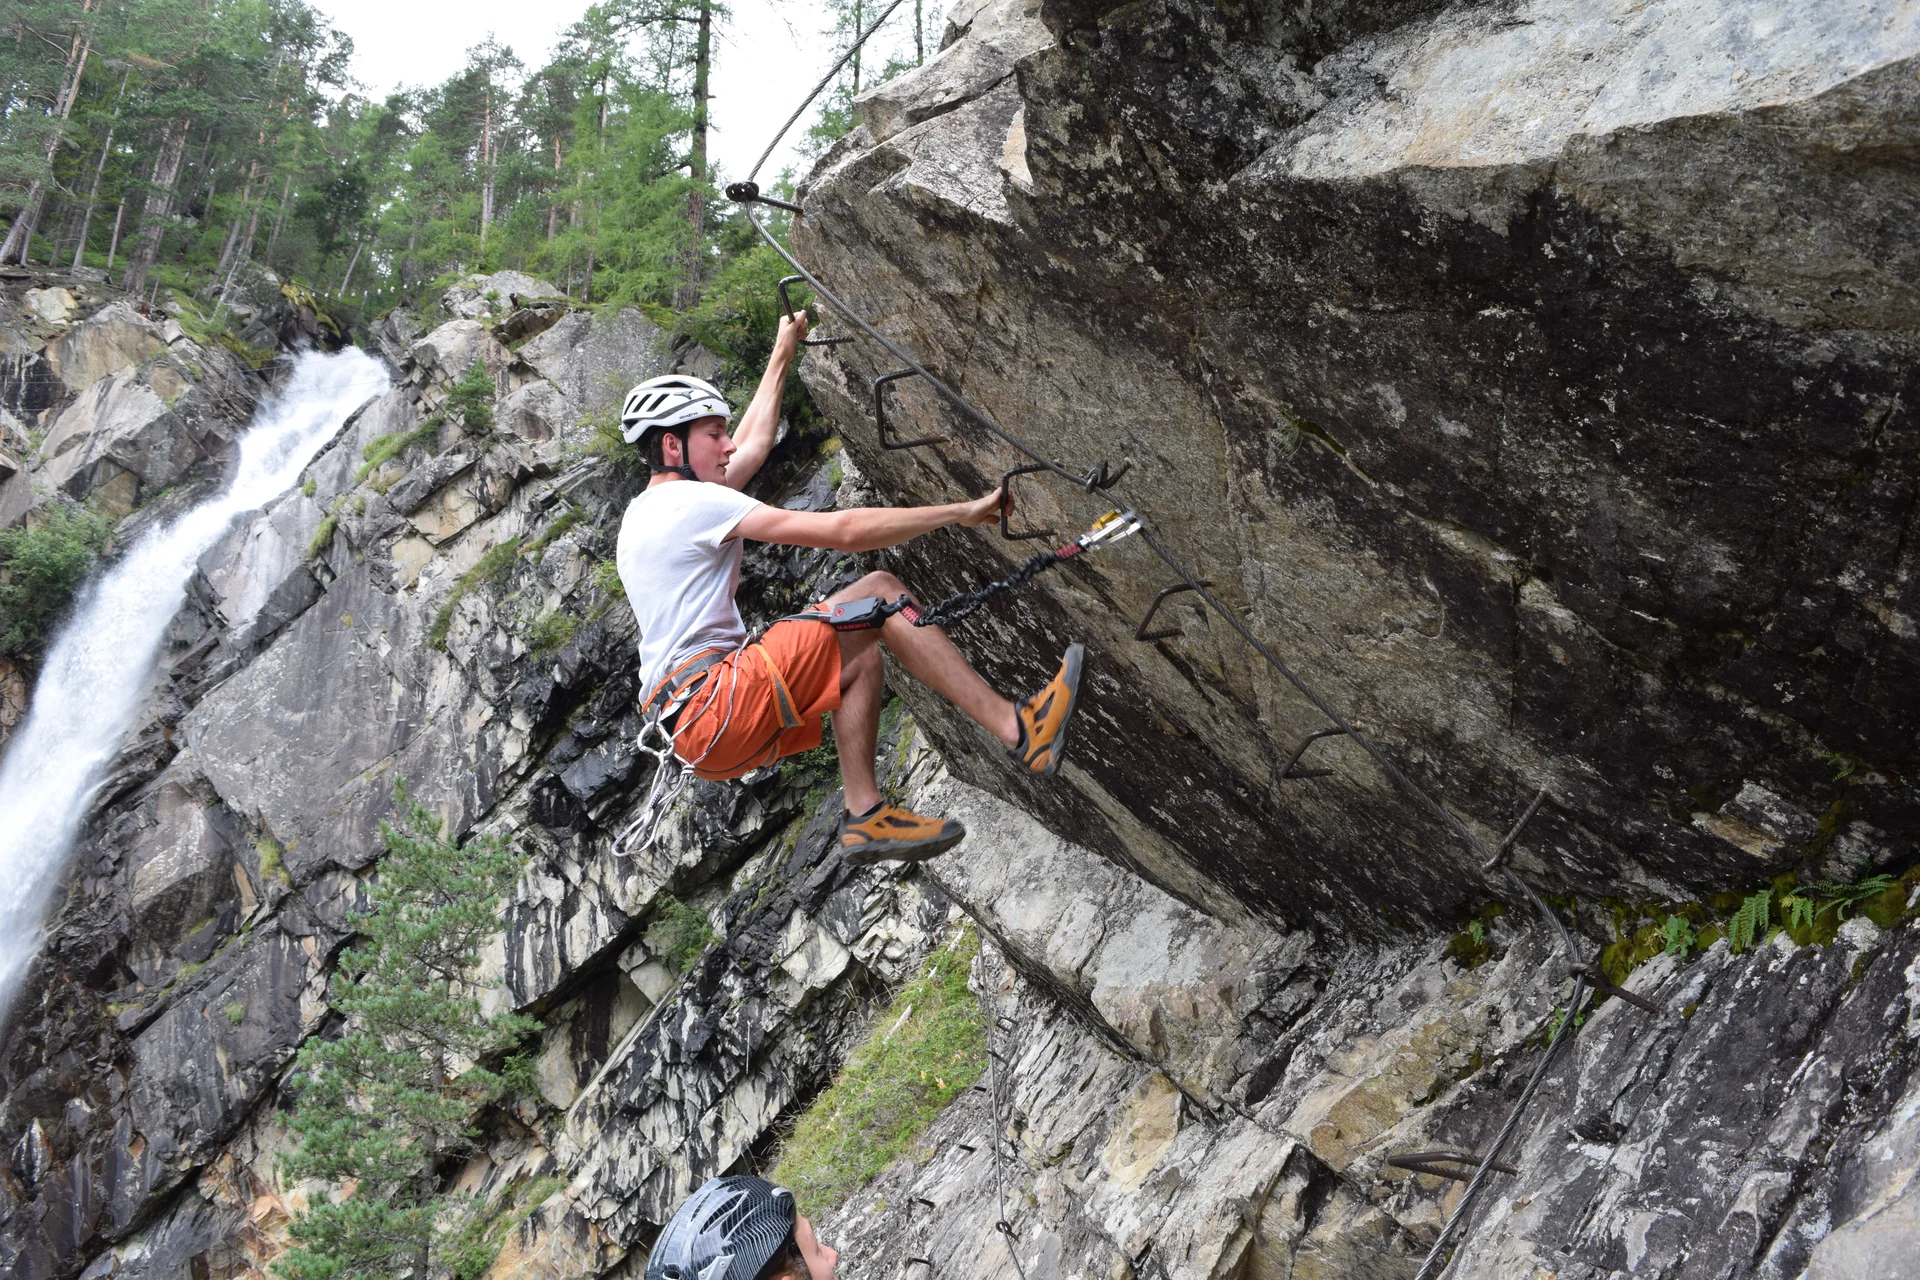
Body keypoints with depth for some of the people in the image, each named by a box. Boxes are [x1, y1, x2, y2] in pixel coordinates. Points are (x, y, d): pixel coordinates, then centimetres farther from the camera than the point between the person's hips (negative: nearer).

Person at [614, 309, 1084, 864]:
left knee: (860, 655, 20)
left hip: (697, 729, 10)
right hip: (721, 702, -10)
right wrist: (962, 512, -10)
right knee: (879, 593, -10)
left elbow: (753, 447, 35)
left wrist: (782, 354, 44)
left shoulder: (642, 514, 21)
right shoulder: (690, 502, -9)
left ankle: (866, 817, 10)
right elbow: (843, 531, -15)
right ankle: (1019, 731, -14)